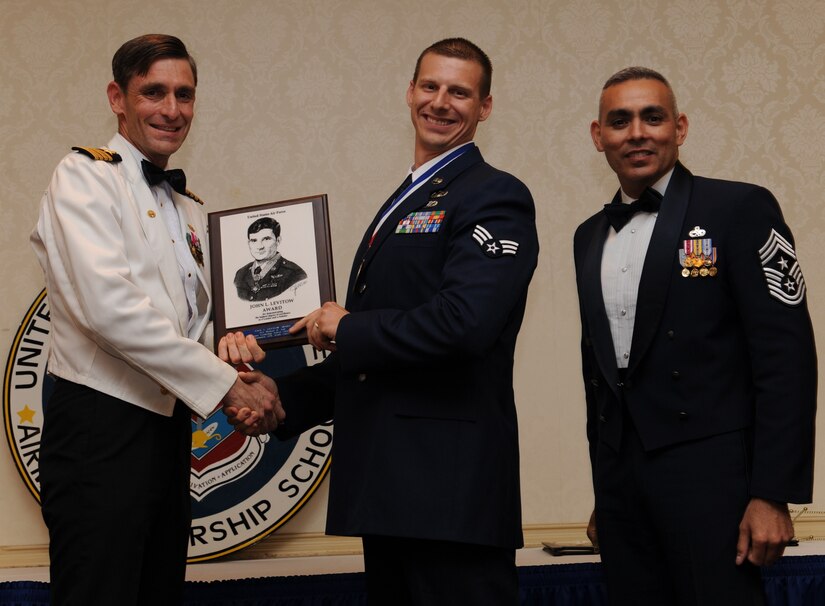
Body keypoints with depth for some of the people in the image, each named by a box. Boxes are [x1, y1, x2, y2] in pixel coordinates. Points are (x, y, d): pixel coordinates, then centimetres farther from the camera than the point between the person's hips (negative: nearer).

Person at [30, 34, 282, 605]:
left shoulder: (190, 209, 19)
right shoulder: (84, 177, -6)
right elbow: (109, 306, -19)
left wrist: (226, 343, -2)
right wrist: (226, 383, -17)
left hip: (170, 428, 8)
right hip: (100, 428, -8)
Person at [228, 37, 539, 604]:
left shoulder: (496, 197, -6)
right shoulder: (403, 204, 21)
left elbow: (464, 322, -23)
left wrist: (346, 329, -10)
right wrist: (283, 400, 10)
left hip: (451, 488, -9)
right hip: (388, 489, 9)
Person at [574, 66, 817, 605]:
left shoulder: (741, 209, -5)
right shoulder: (590, 237, 14)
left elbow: (786, 356, -10)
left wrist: (773, 495, -15)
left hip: (708, 476, -5)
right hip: (621, 479, 5)